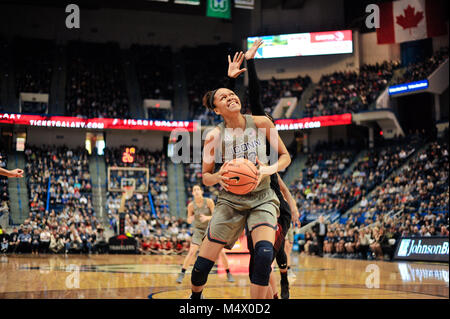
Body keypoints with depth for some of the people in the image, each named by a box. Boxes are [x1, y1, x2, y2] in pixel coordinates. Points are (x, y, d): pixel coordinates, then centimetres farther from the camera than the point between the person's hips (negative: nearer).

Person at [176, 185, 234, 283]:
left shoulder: (209, 201, -15)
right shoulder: (191, 205, -12)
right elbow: (188, 220, -2)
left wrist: (207, 217, -34)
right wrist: (190, 219, -26)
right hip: (199, 230, 0)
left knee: (221, 252, -4)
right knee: (192, 251, -17)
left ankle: (228, 273, 14)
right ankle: (182, 274, -7)